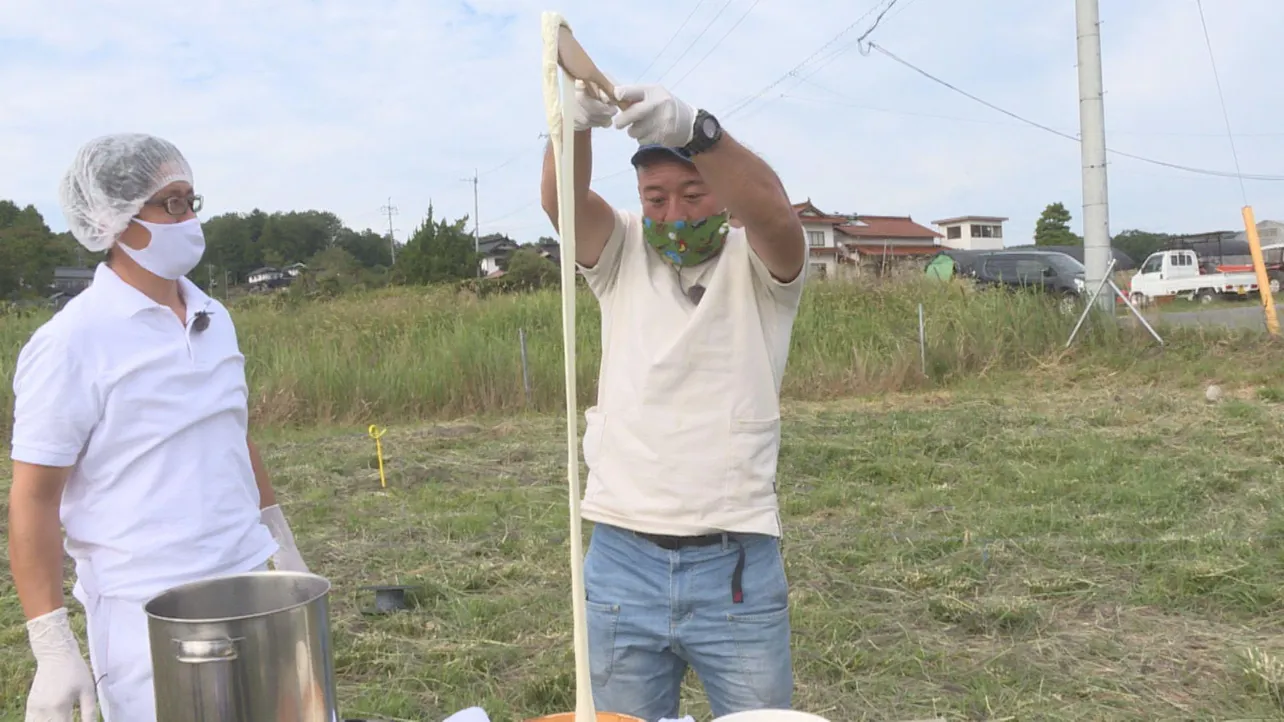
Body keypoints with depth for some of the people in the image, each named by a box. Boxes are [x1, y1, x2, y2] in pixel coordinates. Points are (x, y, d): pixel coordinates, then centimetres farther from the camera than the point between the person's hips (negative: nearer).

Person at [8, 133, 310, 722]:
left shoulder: (215, 319, 7)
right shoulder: (70, 342, -12)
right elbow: (34, 498, -11)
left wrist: (281, 543, 19)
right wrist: (52, 648, -13)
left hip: (245, 590, 6)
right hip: (145, 615, -6)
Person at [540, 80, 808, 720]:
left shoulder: (758, 265, 0)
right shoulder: (621, 257, 7)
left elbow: (772, 210, -23)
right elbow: (561, 201, -12)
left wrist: (693, 129, -39)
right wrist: (576, 121, -33)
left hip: (736, 566, -1)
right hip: (621, 563, 2)